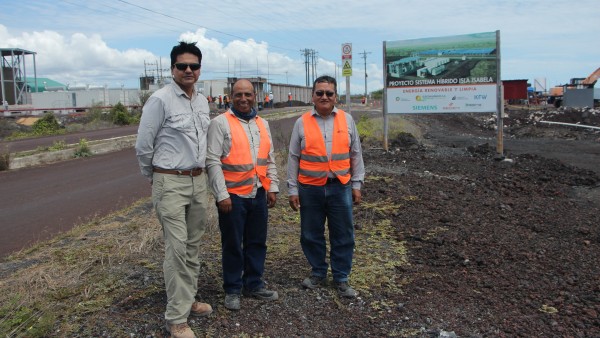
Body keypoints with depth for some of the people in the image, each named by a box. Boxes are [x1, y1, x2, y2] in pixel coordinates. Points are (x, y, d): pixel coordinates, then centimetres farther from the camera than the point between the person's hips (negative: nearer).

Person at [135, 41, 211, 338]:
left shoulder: (202, 101, 10)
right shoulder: (160, 100, -11)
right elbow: (143, 146, -7)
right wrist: (153, 177, 5)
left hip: (199, 181, 7)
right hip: (171, 183, -7)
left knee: (193, 246, 14)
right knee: (177, 249, -5)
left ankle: (188, 299, 29)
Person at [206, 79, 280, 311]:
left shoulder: (262, 124, 12)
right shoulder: (220, 123, -7)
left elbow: (270, 159, 16)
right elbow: (213, 161, -11)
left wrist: (272, 187, 9)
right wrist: (222, 195, -16)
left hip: (259, 194, 6)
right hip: (233, 195, -5)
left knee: (257, 242, 14)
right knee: (232, 245, 6)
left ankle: (253, 285, 30)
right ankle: (232, 290, 21)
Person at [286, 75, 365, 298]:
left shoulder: (347, 120, 5)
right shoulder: (302, 123, 2)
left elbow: (355, 154, 9)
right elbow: (293, 158, 4)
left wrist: (356, 184, 6)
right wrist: (293, 190, 1)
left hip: (340, 187, 1)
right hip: (310, 188, 0)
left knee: (343, 235, 6)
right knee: (311, 235, 11)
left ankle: (341, 278, 22)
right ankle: (318, 273, 30)